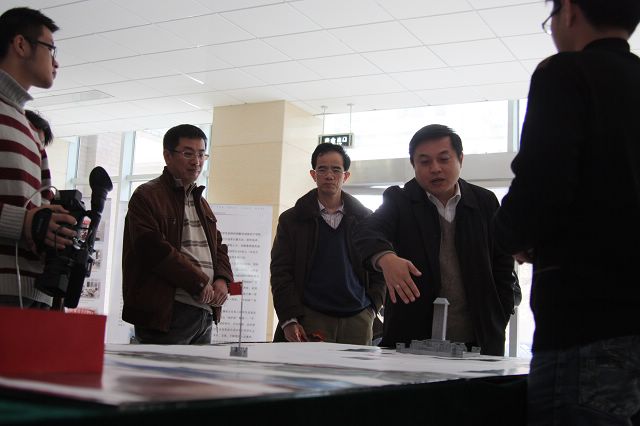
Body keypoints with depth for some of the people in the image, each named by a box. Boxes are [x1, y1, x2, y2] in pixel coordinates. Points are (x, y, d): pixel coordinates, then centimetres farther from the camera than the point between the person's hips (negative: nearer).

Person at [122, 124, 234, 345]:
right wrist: (199, 283, -13)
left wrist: (222, 279, 2)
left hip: (205, 312, 8)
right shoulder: (147, 196, -4)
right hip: (166, 313, -8)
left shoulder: (201, 202, 22)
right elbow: (155, 249, -16)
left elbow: (218, 246, 24)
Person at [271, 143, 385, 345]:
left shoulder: (365, 219, 11)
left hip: (358, 320, 2)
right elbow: (280, 273, 1)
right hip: (310, 319, -1)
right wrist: (289, 320, -9)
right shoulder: (291, 220, 7)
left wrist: (371, 308, 1)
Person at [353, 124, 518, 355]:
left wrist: (497, 325, 1)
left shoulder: (485, 202, 7)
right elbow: (367, 232, -17)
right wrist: (385, 257, -39)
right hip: (411, 339, -1)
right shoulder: (400, 200, 2)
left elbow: (502, 267, 10)